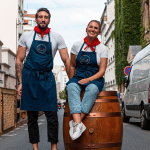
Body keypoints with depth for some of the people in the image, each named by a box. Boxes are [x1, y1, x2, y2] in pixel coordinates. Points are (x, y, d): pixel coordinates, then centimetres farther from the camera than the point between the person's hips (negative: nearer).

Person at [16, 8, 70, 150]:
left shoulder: (56, 37, 5)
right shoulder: (26, 36, 5)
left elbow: (66, 60, 6)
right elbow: (19, 61, 7)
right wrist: (20, 82, 0)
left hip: (47, 78, 0)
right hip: (29, 77, 0)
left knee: (52, 114, -4)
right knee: (32, 116, 4)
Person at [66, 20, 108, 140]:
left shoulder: (102, 48, 6)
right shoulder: (77, 45, 10)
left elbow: (102, 71, -1)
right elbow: (72, 66, 17)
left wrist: (89, 79, -17)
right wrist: (72, 80, 5)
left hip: (95, 79, -1)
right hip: (78, 77, 1)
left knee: (92, 88, -38)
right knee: (71, 87, -35)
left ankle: (75, 122, -45)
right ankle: (79, 124, -50)